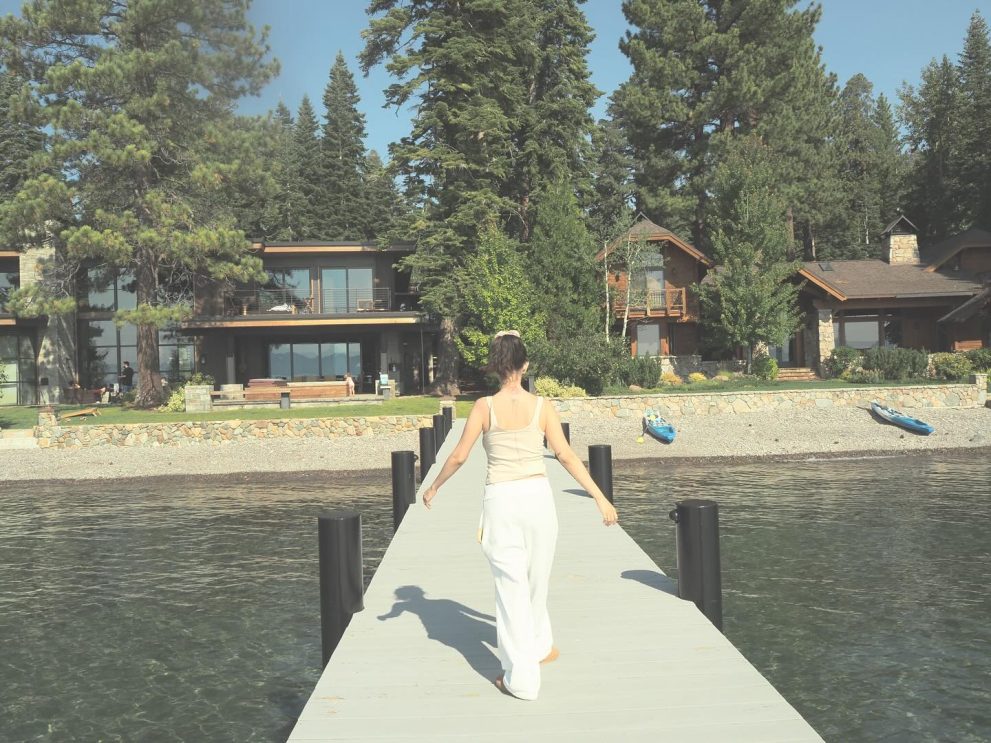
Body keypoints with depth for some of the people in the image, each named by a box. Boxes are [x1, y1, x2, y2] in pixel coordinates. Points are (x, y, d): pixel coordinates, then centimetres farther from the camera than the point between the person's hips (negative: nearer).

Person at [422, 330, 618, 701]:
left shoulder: (484, 406, -5)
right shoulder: (542, 406, -2)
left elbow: (458, 456, -1)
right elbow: (567, 456, -5)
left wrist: (433, 487, 15)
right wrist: (600, 497, 0)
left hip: (501, 500, -2)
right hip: (537, 496, 2)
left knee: (511, 585, 5)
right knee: (536, 580, 22)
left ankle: (522, 678, 9)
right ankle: (539, 647, 43)